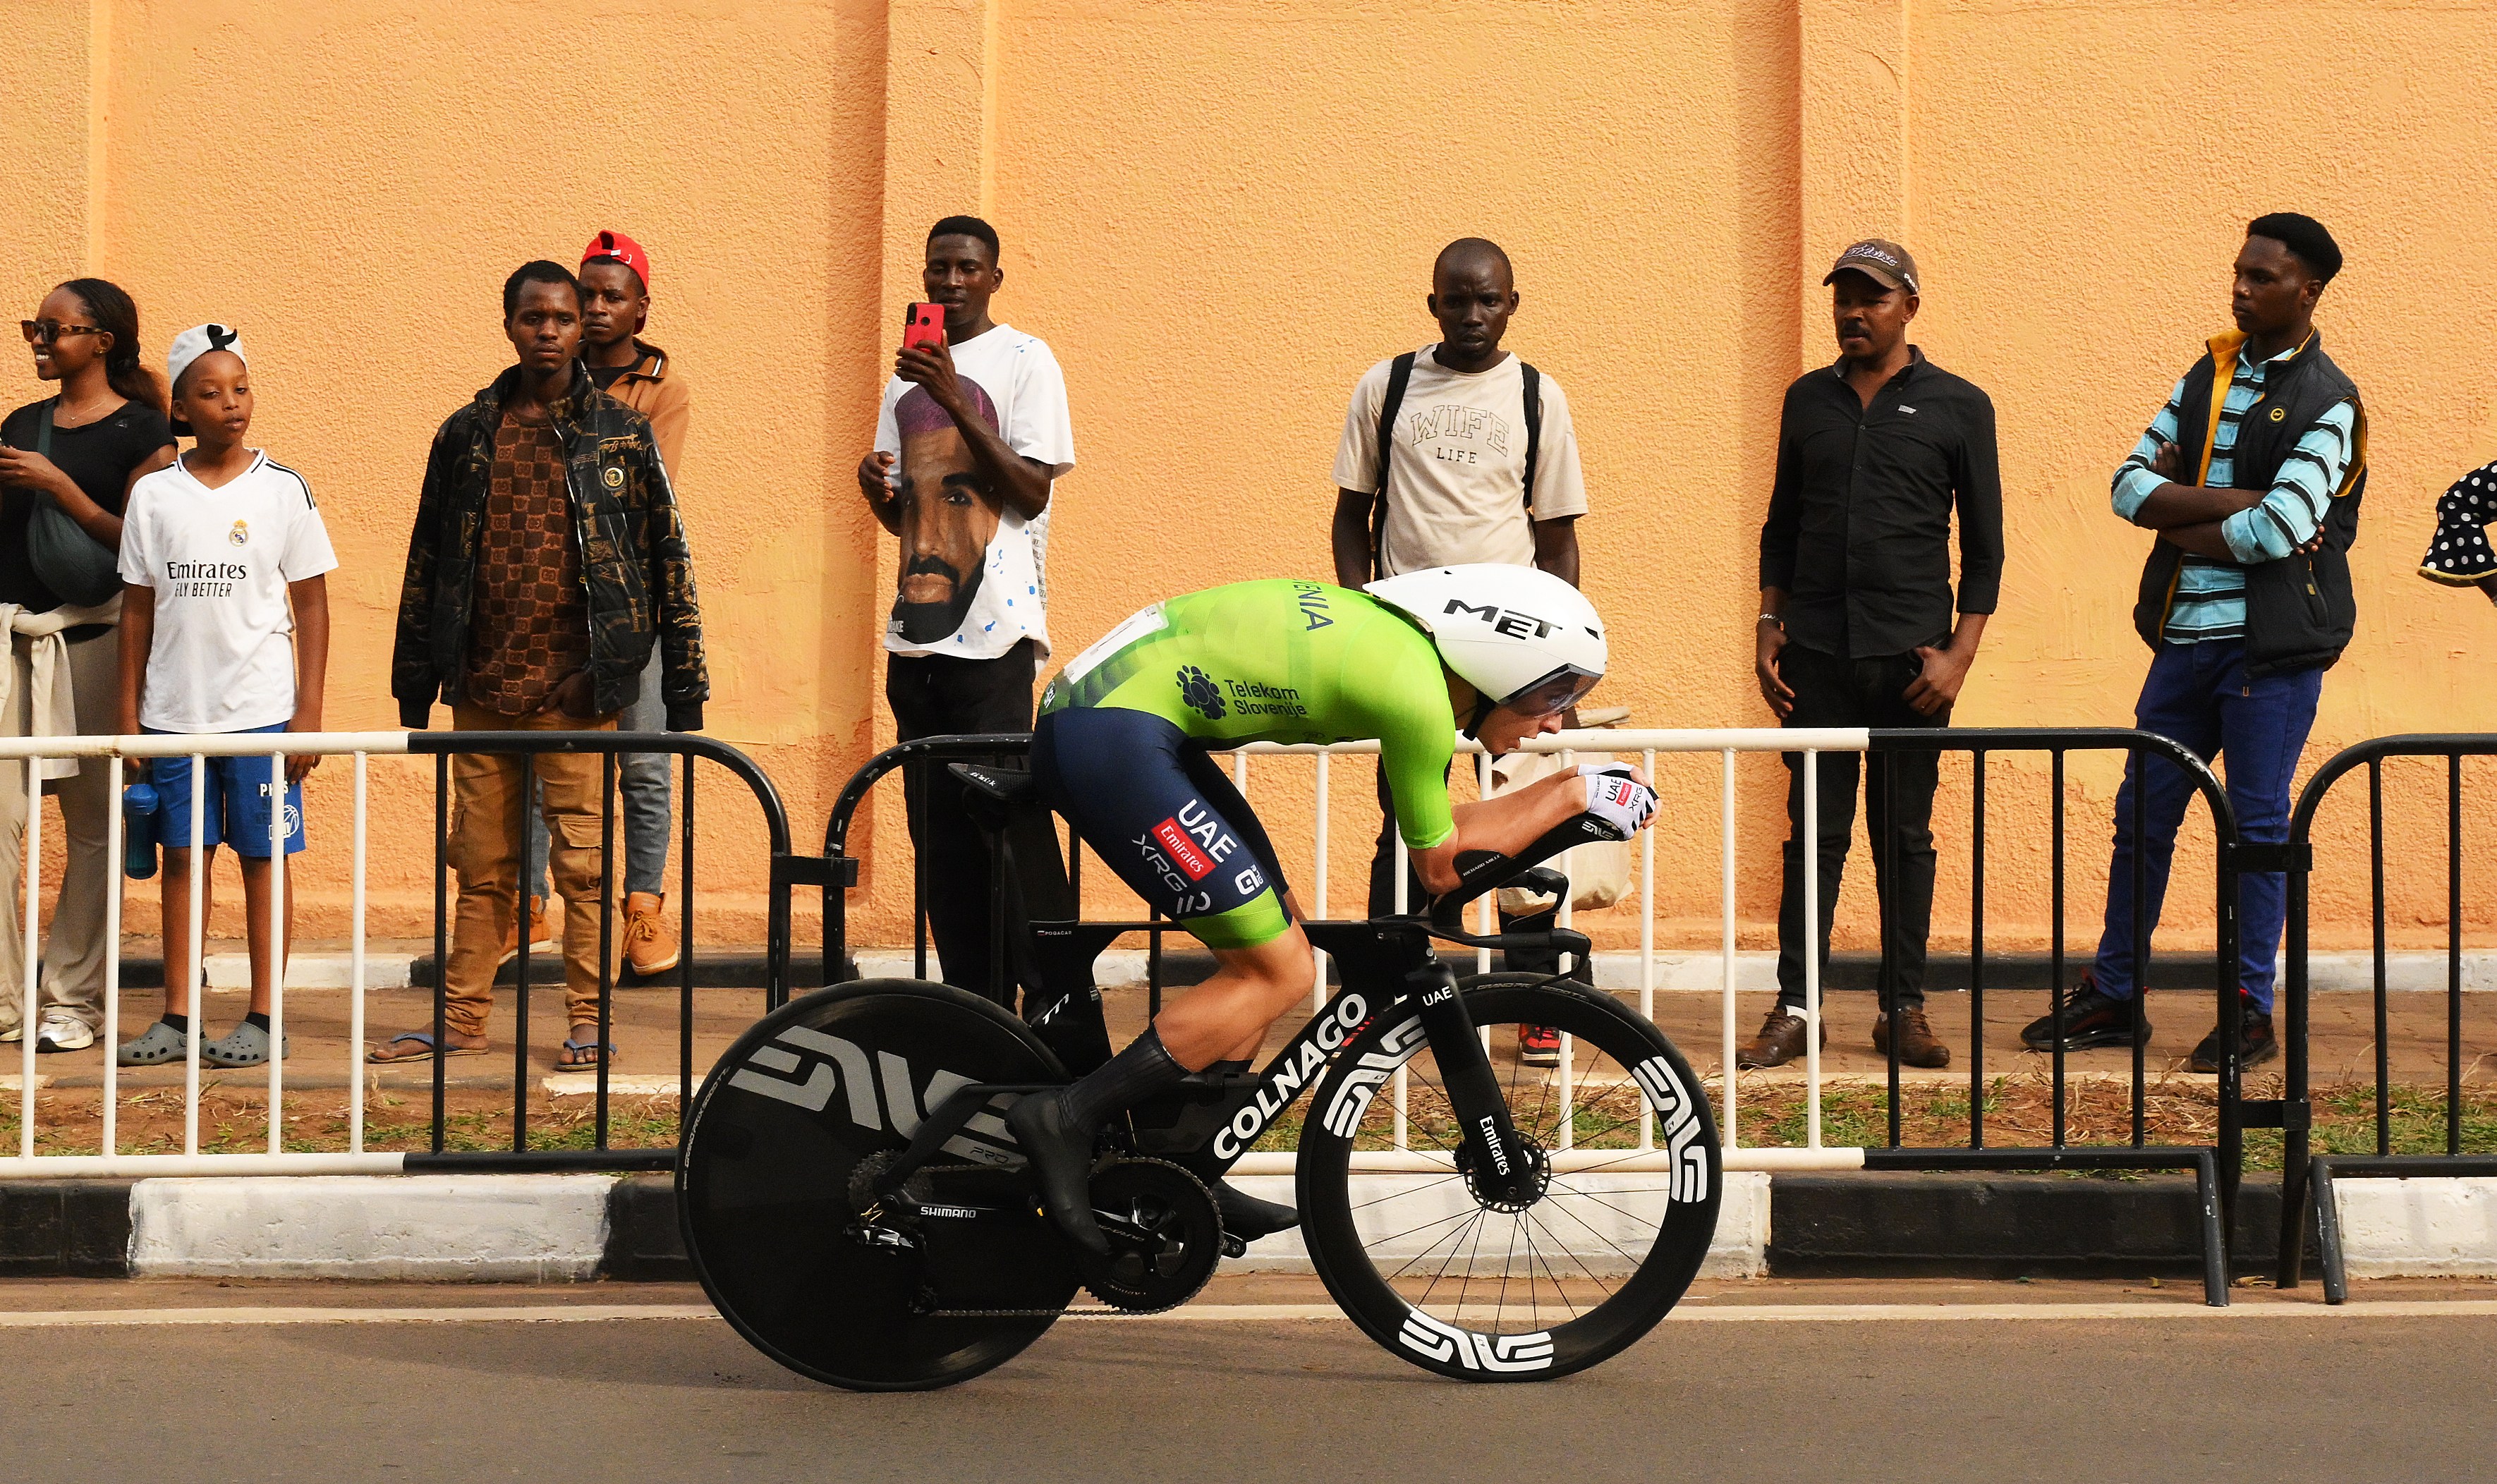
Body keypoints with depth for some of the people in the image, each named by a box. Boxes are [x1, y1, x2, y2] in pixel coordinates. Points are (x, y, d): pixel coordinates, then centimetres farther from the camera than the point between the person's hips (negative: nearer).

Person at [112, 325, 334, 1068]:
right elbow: (138, 609, 9)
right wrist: (128, 714, 6)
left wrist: (309, 712, -3)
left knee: (262, 859, 2)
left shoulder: (282, 490, 0)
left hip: (262, 707, -2)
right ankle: (178, 1016, 11)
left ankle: (263, 1018, 7)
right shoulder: (153, 495, 5)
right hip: (174, 712, 2)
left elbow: (312, 607, 2)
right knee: (183, 858, 6)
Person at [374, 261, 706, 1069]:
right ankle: (462, 1021, 15)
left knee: (582, 861, -1)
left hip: (577, 688, -2)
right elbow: (427, 561, 15)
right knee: (482, 864, 8)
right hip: (482, 690, 2)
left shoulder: (621, 433, 4)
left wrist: (685, 684, 1)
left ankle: (588, 1021, 7)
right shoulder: (467, 434, 10)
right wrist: (414, 683, 12)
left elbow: (668, 557, 5)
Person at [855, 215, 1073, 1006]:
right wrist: (876, 486, 1)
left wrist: (957, 404, -18)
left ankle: (996, 1008, -7)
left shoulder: (1025, 361, 0)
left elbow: (1032, 492, -11)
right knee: (934, 829, 7)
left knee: (991, 826, -9)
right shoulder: (907, 375, 19)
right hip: (917, 629, 7)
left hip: (993, 628, -7)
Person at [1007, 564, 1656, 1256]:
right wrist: (1573, 795, 2)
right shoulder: (1417, 694, -16)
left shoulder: (1405, 638, 12)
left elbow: (1437, 830, 23)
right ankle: (1067, 1118, -7)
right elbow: (1441, 864, -2)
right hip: (1112, 740, -10)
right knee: (1279, 972, -6)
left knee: (1276, 937, 15)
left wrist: (1566, 791, 19)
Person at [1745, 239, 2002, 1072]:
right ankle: (1794, 1008, 4)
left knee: (1906, 838, 3)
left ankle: (1904, 1009, 10)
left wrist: (1960, 654, -6)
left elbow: (1984, 546, 3)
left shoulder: (1957, 407, 3)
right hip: (1816, 653, 2)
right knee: (1814, 834, 1)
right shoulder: (1808, 401, 12)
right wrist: (1768, 629, 7)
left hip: (1910, 657, -2)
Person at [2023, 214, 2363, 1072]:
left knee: (2258, 825, -1)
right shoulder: (2209, 375, 12)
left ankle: (2251, 1013, 9)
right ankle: (2113, 998, 19)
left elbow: (2282, 527, -19)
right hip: (2186, 637, 6)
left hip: (2273, 645, -6)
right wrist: (2235, 501, -10)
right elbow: (2132, 484, 4)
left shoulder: (2327, 404, -6)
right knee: (2142, 815, 9)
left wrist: (2182, 521, -7)